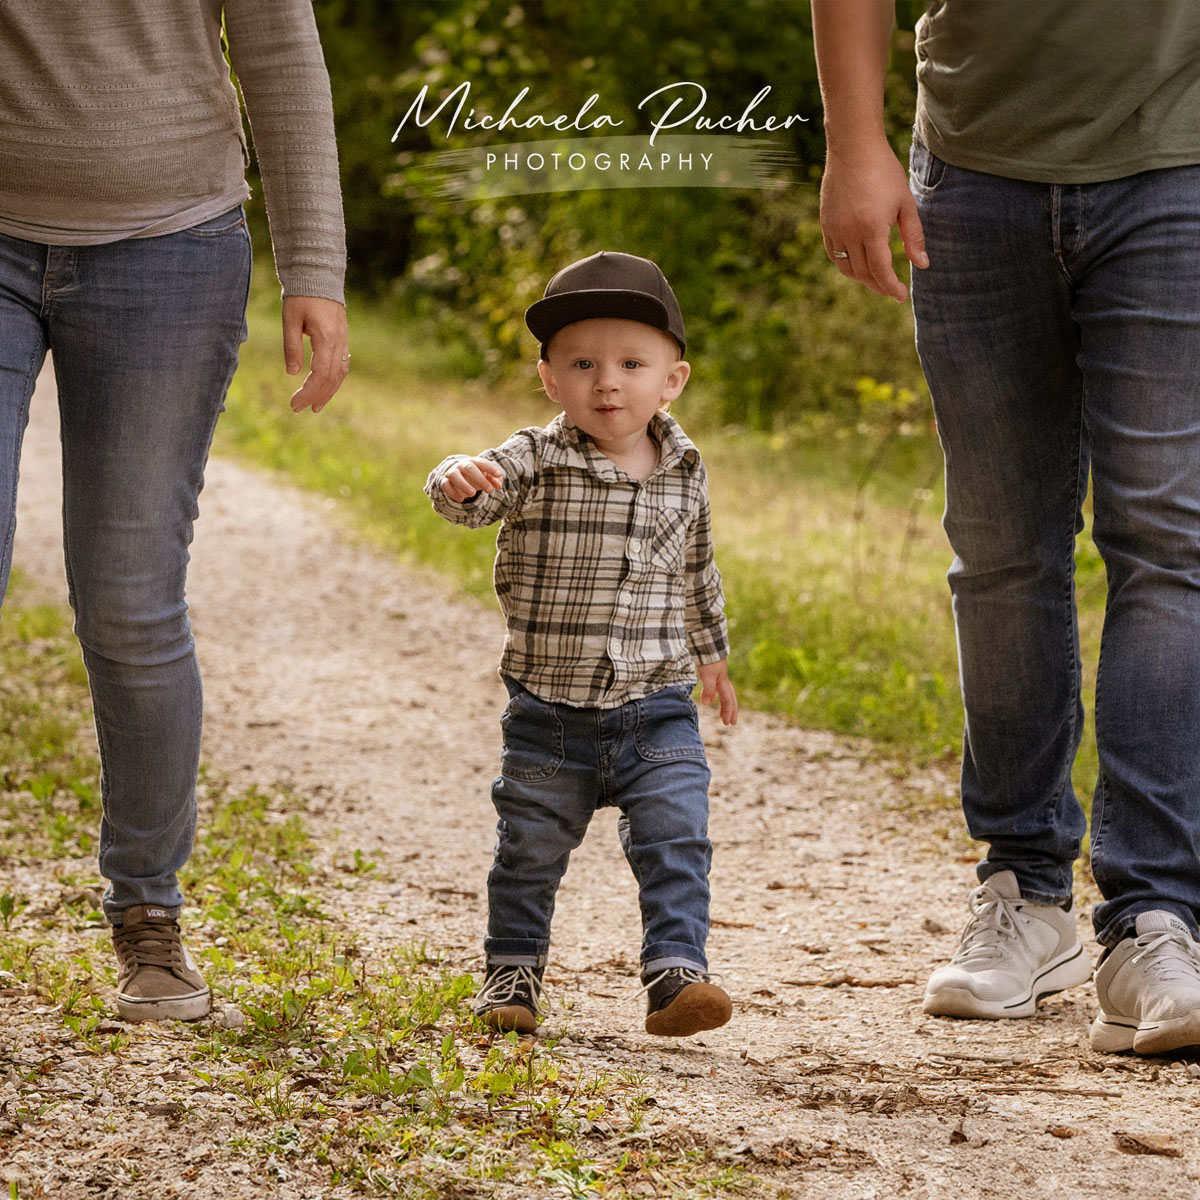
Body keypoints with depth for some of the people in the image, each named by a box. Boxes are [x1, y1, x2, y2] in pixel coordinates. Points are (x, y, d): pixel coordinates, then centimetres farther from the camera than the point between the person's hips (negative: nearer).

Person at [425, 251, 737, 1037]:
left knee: (675, 843, -10)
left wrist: (711, 652, 30)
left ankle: (675, 972, -8)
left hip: (657, 712, 1)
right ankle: (514, 971, 26)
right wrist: (459, 480, -52)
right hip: (549, 713, -1)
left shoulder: (684, 472, 2)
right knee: (530, 850, 10)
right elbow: (471, 500, -28)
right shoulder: (536, 462, -9)